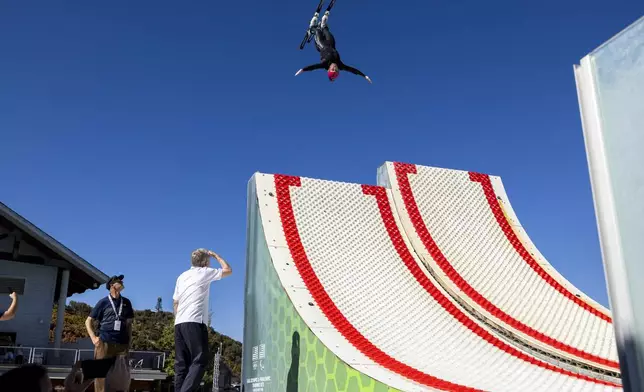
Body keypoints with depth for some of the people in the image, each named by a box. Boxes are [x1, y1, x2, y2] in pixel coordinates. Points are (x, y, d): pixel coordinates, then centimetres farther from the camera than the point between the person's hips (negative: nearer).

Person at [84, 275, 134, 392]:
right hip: (104, 343, -3)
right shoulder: (103, 302, 3)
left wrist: (129, 341, 8)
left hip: (122, 344, 3)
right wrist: (93, 338, -5)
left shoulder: (126, 302, 13)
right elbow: (88, 321, 7)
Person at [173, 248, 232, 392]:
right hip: (194, 322, -7)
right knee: (200, 360, -9)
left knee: (181, 363, 5)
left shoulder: (182, 276, 21)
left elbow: (175, 302, 21)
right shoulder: (204, 272, 2)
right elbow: (228, 270, 9)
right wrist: (216, 255, 20)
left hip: (179, 323, 7)